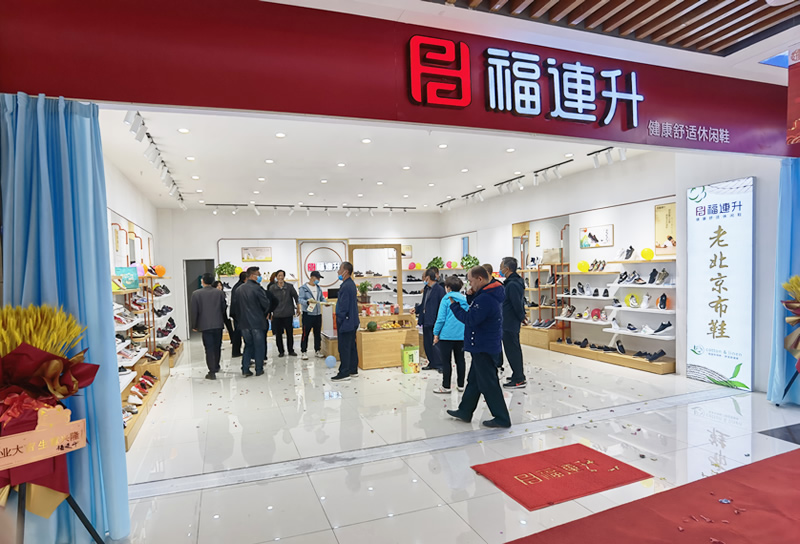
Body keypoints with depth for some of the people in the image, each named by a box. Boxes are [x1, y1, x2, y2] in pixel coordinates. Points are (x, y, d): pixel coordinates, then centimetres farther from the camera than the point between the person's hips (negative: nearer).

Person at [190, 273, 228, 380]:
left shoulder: (196, 294, -7)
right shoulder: (219, 293, 0)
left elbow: (194, 311, -5)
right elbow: (224, 308, 6)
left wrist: (194, 325, 5)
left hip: (205, 325, -3)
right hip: (218, 324, 3)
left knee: (209, 348, 0)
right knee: (217, 347, 17)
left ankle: (212, 372, -3)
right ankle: (216, 367, 31)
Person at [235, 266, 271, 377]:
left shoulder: (239, 289, 8)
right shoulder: (257, 288, -14)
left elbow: (236, 306, 12)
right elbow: (266, 304, -13)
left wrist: (240, 319, 19)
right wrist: (265, 313, 9)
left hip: (244, 323, 6)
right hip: (257, 322, -6)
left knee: (248, 345, 16)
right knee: (259, 346, 6)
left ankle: (245, 370, 11)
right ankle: (259, 370, 12)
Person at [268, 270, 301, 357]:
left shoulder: (290, 286, -1)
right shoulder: (272, 288, -1)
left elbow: (296, 297, 9)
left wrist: (298, 308, 10)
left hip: (288, 314, 0)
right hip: (276, 315, 0)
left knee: (290, 333, 7)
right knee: (278, 334, 4)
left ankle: (291, 350, 20)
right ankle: (281, 351, 17)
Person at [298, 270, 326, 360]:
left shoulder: (319, 288, 13)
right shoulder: (303, 288, -6)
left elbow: (322, 298, 17)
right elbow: (300, 300, -14)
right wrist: (308, 301, -33)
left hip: (318, 314, 6)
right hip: (308, 314, -6)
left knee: (318, 333, 11)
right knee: (305, 333, -2)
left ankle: (317, 350, 22)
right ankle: (303, 352, 6)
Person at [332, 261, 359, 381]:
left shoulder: (345, 286, -21)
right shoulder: (351, 284, 11)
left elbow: (343, 307, -21)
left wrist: (339, 321, -13)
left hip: (346, 322, -10)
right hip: (353, 321, 10)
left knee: (344, 348, -3)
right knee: (352, 346, 15)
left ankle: (344, 373, 3)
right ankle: (353, 370, 23)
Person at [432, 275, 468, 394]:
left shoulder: (446, 299, -8)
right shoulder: (465, 299, 5)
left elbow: (441, 318, -10)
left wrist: (436, 333, -3)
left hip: (447, 335, -5)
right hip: (461, 335, 5)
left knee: (446, 361, 3)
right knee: (460, 360, 13)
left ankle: (446, 386, 8)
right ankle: (461, 385, 21)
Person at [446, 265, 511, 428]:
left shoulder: (485, 298, -24)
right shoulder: (489, 294, 9)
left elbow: (470, 319, -25)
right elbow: (476, 312, 14)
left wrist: (454, 305, -13)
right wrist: (470, 297, 0)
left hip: (484, 348, -11)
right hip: (484, 346, 11)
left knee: (488, 384, 0)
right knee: (474, 380, 19)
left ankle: (502, 418, 11)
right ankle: (465, 412, 31)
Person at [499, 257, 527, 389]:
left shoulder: (512, 284, -23)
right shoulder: (516, 281, 10)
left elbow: (517, 304, -23)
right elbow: (519, 302, 17)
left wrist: (521, 317, -9)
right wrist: (522, 315, 16)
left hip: (509, 323, -10)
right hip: (512, 322, 10)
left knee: (512, 350, -3)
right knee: (515, 349, 19)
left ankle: (518, 380, 4)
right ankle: (519, 376, 31)